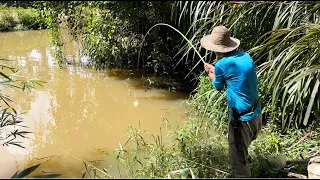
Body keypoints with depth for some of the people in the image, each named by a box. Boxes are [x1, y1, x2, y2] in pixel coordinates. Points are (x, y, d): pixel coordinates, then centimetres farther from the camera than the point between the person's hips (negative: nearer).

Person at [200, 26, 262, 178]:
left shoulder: (221, 64, -17)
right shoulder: (245, 56, 3)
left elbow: (218, 87, 4)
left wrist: (210, 73, 23)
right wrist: (215, 70, 28)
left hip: (242, 119, -8)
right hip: (257, 115, 8)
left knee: (238, 160, 7)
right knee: (242, 153, 28)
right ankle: (239, 173, 46)